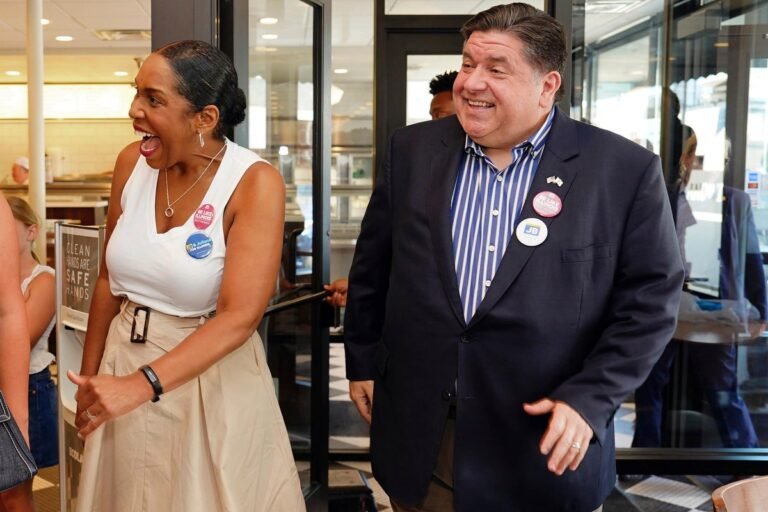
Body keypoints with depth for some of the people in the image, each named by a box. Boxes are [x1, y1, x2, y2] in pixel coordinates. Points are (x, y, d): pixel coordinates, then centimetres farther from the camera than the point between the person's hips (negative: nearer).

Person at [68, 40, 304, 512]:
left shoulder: (255, 183, -18)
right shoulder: (132, 163, -3)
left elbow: (240, 316, -24)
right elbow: (109, 279, 7)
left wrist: (142, 384, -30)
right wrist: (90, 377, 12)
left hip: (211, 376, -4)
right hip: (124, 361, 5)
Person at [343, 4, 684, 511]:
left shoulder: (625, 169, -9)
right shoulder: (413, 149, 1)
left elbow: (651, 295, -7)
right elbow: (373, 265, 9)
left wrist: (589, 399, -14)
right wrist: (363, 361, 12)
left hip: (545, 437, -2)